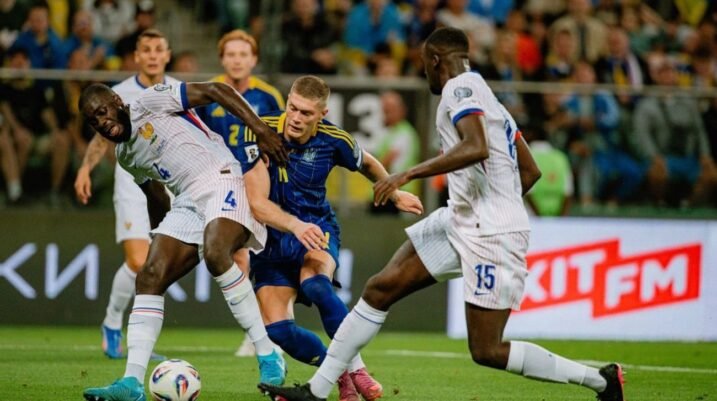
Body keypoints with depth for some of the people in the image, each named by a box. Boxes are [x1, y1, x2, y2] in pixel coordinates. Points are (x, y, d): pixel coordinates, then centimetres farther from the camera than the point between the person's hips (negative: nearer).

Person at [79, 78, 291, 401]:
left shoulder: (149, 102, -3)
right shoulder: (125, 155, 21)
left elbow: (214, 90, -9)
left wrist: (260, 130, -17)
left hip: (221, 180, -8)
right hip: (188, 203, 8)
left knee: (214, 254, -34)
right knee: (149, 277, -7)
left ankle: (268, 355, -26)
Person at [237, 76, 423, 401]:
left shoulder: (332, 140, -10)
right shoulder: (259, 133, -17)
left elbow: (367, 164, 15)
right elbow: (257, 206, -22)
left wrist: (396, 196, 24)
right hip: (273, 240, 1)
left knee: (315, 285, -35)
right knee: (276, 328, -16)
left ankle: (355, 368, -20)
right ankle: (340, 373, 8)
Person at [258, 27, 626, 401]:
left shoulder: (460, 87, -10)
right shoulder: (488, 99, 18)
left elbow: (476, 147, -29)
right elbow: (530, 171, 22)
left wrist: (409, 174, -27)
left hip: (492, 236, -10)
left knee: (486, 351, -8)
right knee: (380, 288, 6)